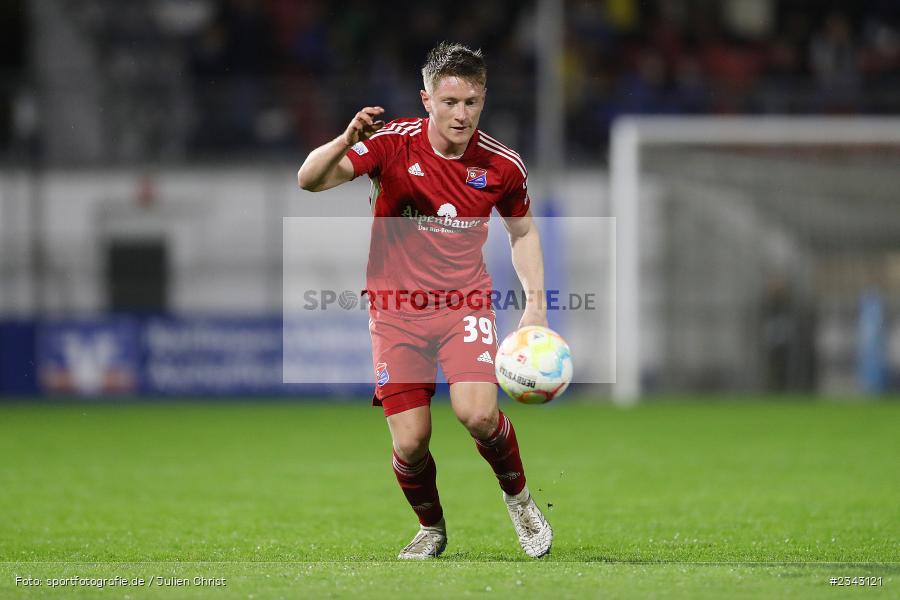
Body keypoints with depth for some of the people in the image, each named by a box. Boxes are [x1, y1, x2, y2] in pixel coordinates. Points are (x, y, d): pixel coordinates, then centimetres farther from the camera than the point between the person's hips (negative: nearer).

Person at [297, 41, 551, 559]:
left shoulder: (502, 165, -5)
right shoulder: (392, 144, -11)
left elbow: (523, 231, 14)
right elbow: (310, 180, -19)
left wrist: (535, 303, 4)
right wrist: (347, 142, -39)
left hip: (466, 303, 0)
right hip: (397, 308, 0)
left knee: (478, 414, -24)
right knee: (410, 443, -6)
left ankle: (519, 498, 6)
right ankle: (431, 529, 25)